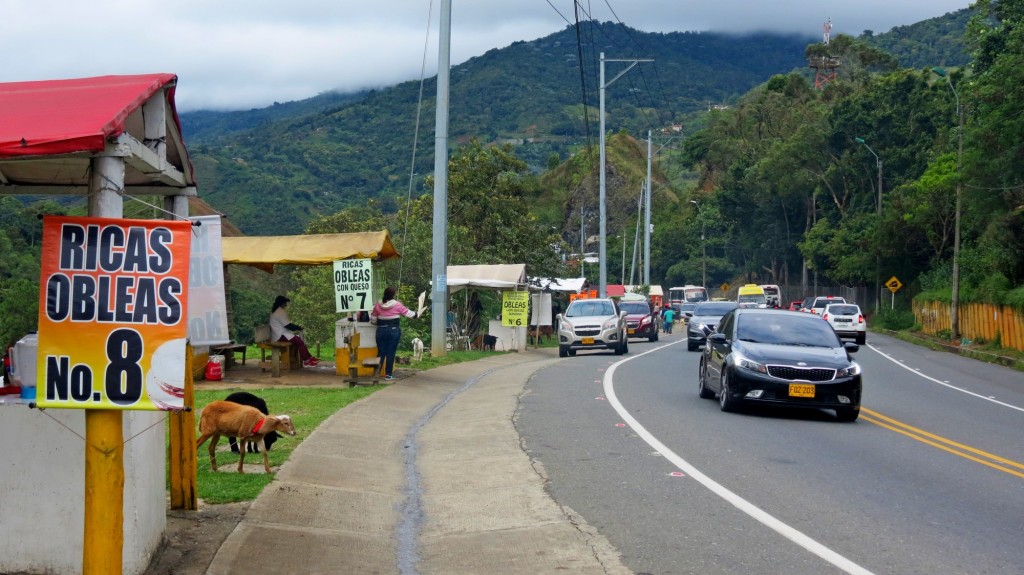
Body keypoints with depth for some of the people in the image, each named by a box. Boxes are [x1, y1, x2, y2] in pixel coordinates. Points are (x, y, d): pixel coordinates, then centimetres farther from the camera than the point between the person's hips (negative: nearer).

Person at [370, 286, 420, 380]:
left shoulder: (378, 305, -1)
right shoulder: (397, 305, -8)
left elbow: (373, 320, 6)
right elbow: (409, 313, 0)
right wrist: (417, 314, 20)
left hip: (381, 331, 2)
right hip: (394, 331, -2)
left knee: (381, 352, 8)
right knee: (391, 353, 2)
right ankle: (388, 374, 4)